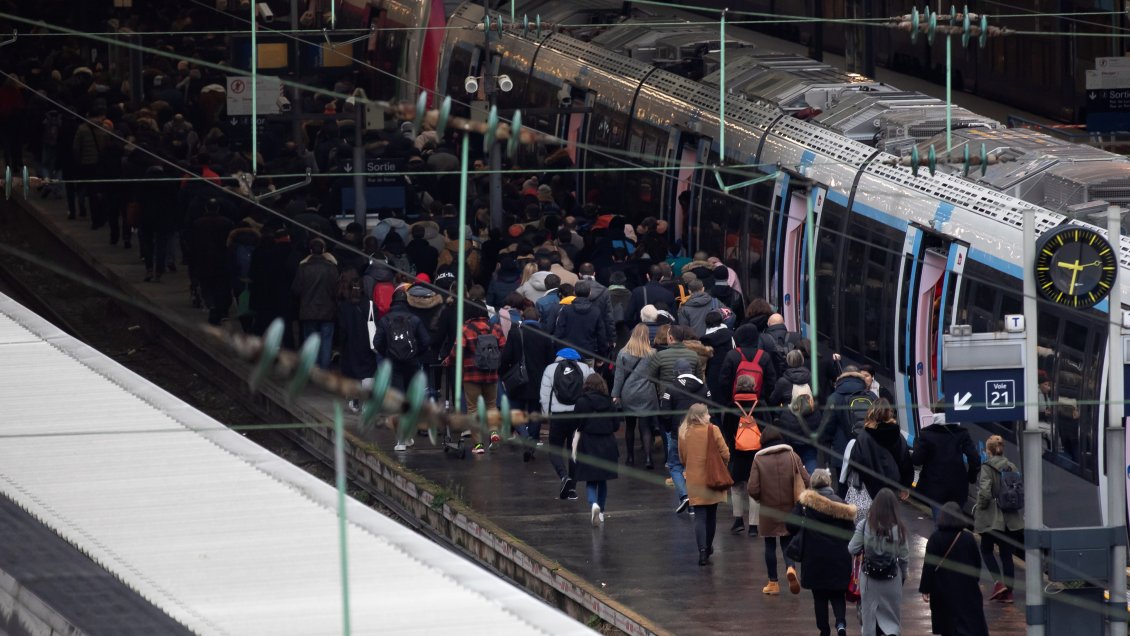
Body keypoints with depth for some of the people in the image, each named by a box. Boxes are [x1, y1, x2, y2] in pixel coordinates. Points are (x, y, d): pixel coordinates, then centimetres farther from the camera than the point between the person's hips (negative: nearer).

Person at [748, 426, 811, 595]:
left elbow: (753, 489, -13)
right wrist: (798, 499, 11)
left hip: (768, 510, -1)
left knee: (770, 546, 12)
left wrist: (761, 498, 9)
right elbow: (807, 482, -7)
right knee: (787, 542, 12)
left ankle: (773, 583, 16)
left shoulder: (759, 459, -9)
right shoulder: (793, 456, -5)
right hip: (790, 509, 1)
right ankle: (790, 568, -16)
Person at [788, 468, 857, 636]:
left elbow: (791, 527, -7)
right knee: (837, 594, 9)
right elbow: (851, 532, 0)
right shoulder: (840, 504, -3)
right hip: (839, 559, 1)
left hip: (814, 558, -1)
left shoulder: (805, 502, -7)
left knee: (819, 596, 11)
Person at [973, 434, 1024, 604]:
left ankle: (999, 582, -5)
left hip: (991, 518, -5)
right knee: (1007, 554, 11)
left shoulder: (986, 469, -13)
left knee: (986, 550, 13)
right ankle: (1008, 591, 10)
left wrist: (980, 507, -5)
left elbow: (985, 493, -22)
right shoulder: (1012, 467, 2)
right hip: (1011, 518, 5)